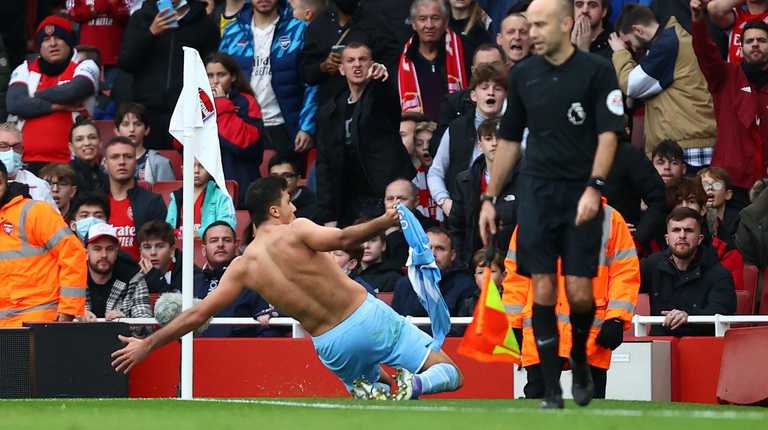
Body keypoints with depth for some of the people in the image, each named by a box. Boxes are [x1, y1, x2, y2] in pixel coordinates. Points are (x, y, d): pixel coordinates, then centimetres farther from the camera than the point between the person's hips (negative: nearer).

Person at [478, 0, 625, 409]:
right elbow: (508, 140, 16)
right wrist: (489, 198, 13)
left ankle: (580, 358, 25)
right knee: (543, 291, -4)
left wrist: (593, 187, -21)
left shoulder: (597, 71, -3)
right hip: (536, 191, 3)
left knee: (579, 292, -5)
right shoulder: (522, 74, 9)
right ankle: (551, 388, 0)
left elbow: (608, 134, -8)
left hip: (581, 195, -3)